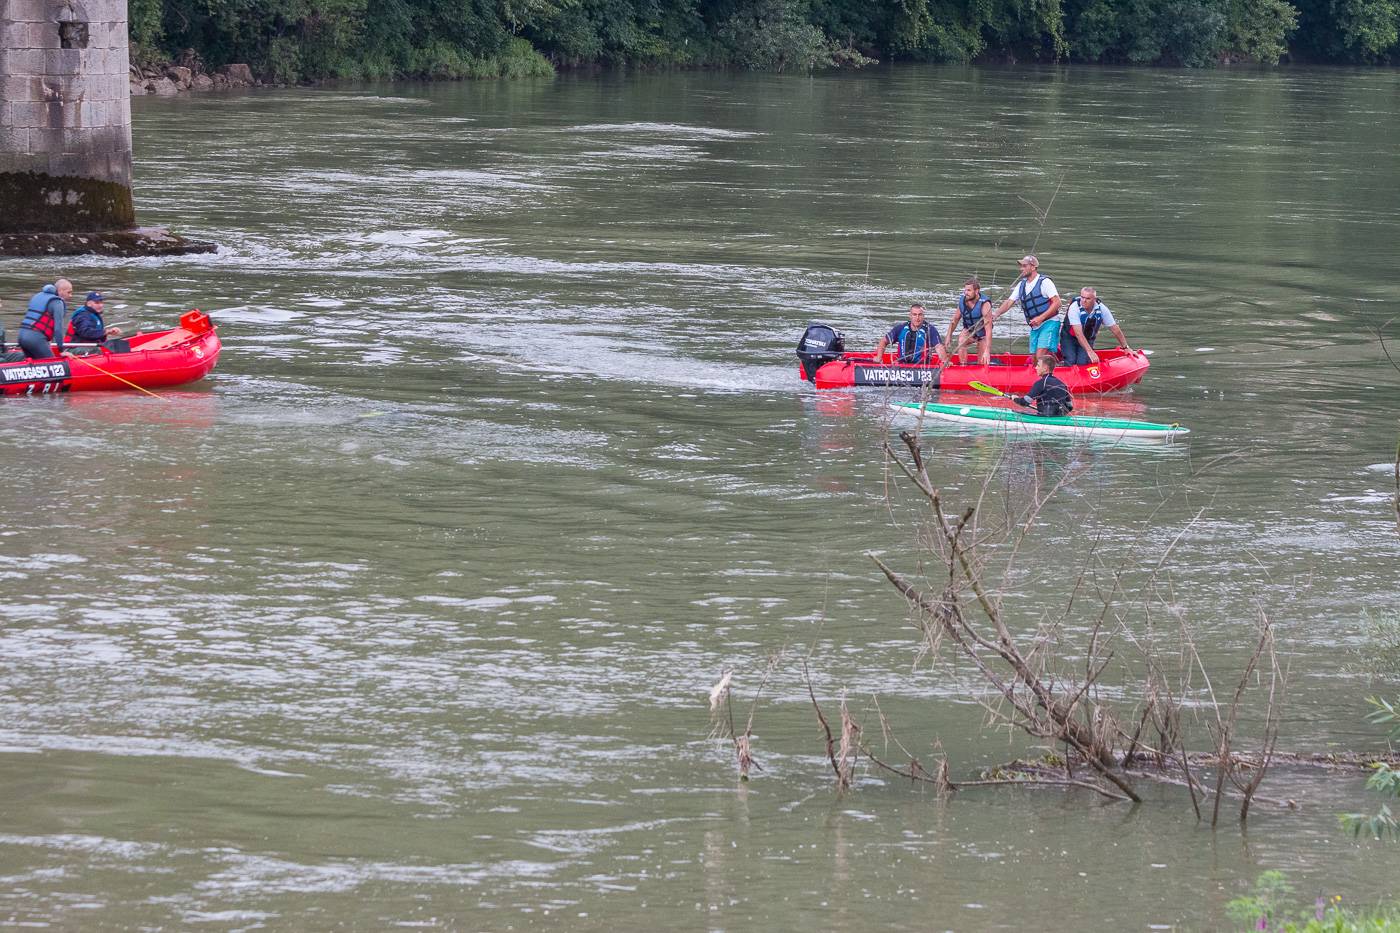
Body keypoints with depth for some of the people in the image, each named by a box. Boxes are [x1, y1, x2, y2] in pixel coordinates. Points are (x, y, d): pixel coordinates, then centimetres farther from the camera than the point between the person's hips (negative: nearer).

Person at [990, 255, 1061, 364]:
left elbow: (1057, 303, -14)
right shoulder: (1021, 285, 11)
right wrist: (996, 314, -10)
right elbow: (1009, 302, 8)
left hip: (1049, 323, -7)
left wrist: (1041, 318, -21)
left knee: (1040, 356, -21)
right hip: (1035, 327, 7)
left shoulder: (1044, 282, -10)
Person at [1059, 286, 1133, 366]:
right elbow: (1078, 333, -35)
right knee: (1070, 363, -22)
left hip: (1088, 339, 3)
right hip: (1069, 338, -2)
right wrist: (1090, 352, -43)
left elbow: (1115, 330, -6)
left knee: (1082, 363, -18)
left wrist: (1126, 347, -1)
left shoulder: (1102, 309, -17)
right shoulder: (1074, 308, -28)